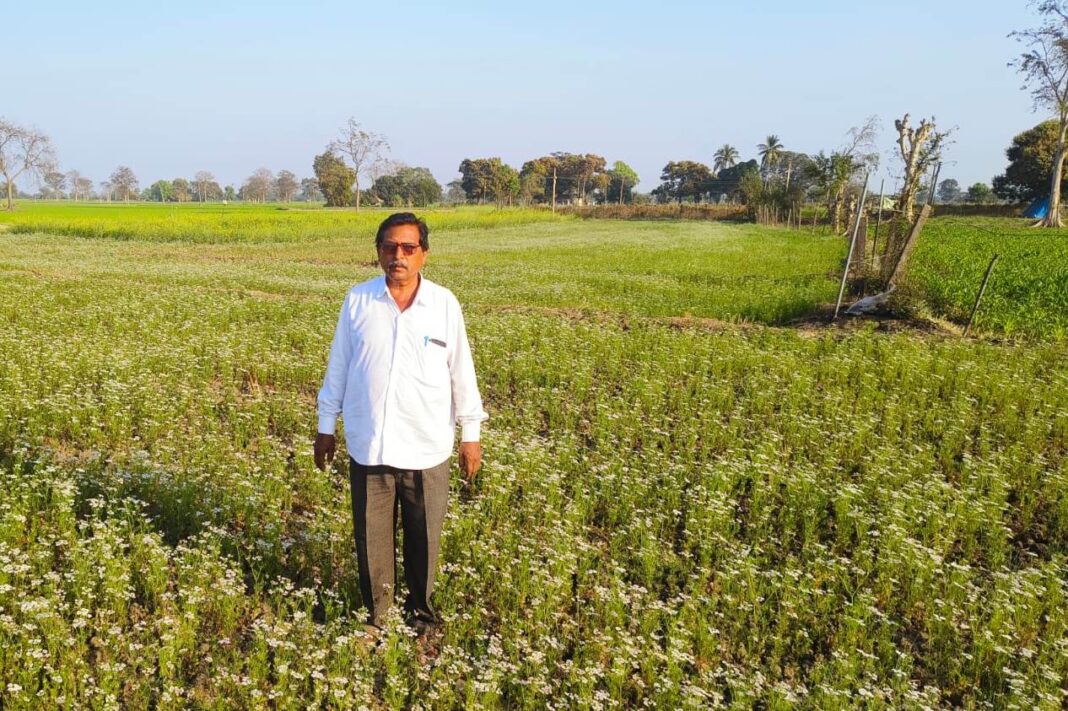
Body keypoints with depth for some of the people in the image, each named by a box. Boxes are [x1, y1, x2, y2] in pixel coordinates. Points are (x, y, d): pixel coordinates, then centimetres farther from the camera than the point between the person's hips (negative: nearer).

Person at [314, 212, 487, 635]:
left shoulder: (444, 304, -4)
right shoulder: (358, 300, -2)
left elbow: (461, 372, 2)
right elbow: (338, 368, 7)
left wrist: (471, 434, 3)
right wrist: (326, 425, 9)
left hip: (427, 447, 0)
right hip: (369, 445, 1)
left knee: (424, 536, 14)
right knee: (371, 538, 11)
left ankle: (420, 608, 36)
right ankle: (375, 614, 32)